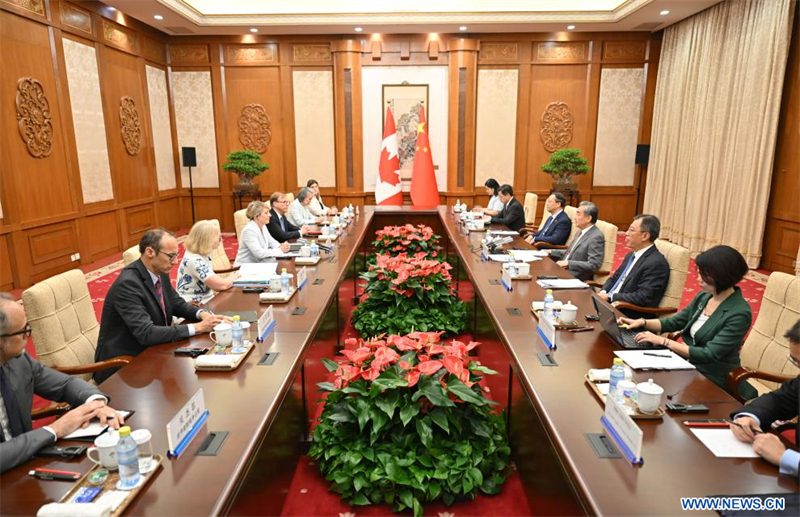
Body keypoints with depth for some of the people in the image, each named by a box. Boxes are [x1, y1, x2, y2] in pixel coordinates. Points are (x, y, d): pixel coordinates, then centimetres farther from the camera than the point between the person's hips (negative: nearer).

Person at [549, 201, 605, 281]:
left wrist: (568, 263, -22)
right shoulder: (581, 231, 13)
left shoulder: (597, 237, -15)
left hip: (575, 278, -8)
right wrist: (551, 252, 13)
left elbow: (593, 265, -21)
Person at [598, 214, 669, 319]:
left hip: (630, 317, -8)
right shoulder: (631, 255, 13)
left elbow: (643, 298, -22)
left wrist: (610, 297, -16)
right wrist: (603, 293, -2)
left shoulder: (657, 263, -16)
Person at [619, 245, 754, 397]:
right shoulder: (704, 296, 1)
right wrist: (643, 322, -5)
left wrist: (663, 341, -24)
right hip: (689, 365, 6)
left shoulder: (739, 314, -21)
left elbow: (708, 355, -24)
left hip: (713, 379, -6)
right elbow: (674, 322, 11)